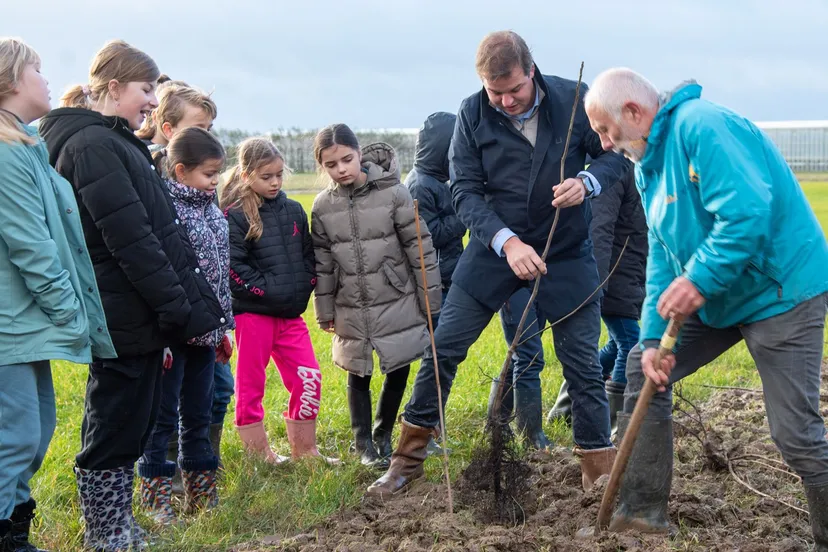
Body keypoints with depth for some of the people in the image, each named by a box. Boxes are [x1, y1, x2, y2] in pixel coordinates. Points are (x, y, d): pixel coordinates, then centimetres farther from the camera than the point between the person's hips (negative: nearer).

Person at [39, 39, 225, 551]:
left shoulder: (116, 143, 17)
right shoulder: (92, 145, -16)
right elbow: (131, 241, -21)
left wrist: (177, 309, 17)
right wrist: (178, 310, -18)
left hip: (137, 320, 10)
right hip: (127, 320, -10)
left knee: (131, 428, 16)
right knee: (114, 435, 0)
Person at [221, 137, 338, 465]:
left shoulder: (294, 211, 10)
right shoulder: (235, 216, -7)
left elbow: (308, 256, 17)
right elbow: (233, 267, -13)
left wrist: (303, 288, 2)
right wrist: (267, 290, -15)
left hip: (291, 314, 5)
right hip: (253, 313, -5)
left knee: (309, 379, 3)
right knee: (251, 385, 4)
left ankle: (304, 449, 17)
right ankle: (258, 453, 15)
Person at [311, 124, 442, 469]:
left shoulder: (393, 193, -11)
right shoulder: (323, 206, -2)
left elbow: (420, 248, -7)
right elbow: (322, 263, 5)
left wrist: (430, 299, -5)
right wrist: (325, 311, 6)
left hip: (398, 303, -1)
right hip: (352, 309, 1)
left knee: (399, 370, 5)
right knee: (359, 375, 8)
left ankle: (383, 434, 26)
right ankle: (363, 444, 22)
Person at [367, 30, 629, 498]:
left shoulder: (573, 100, -12)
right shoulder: (473, 114, -10)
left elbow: (618, 156, -2)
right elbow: (465, 191, -12)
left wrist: (586, 182, -24)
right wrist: (506, 241, -27)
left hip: (566, 253, -1)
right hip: (496, 247, 1)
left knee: (583, 365, 1)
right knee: (443, 347, 1)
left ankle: (601, 472, 14)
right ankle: (409, 458, 16)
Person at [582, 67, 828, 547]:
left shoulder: (702, 127, -22)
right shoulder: (650, 163, 9)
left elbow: (748, 211, -32)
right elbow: (662, 255, 8)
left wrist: (698, 280, -29)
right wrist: (653, 337, -3)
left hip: (781, 291, -10)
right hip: (718, 296, 10)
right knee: (642, 365, 8)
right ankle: (644, 508, 16)